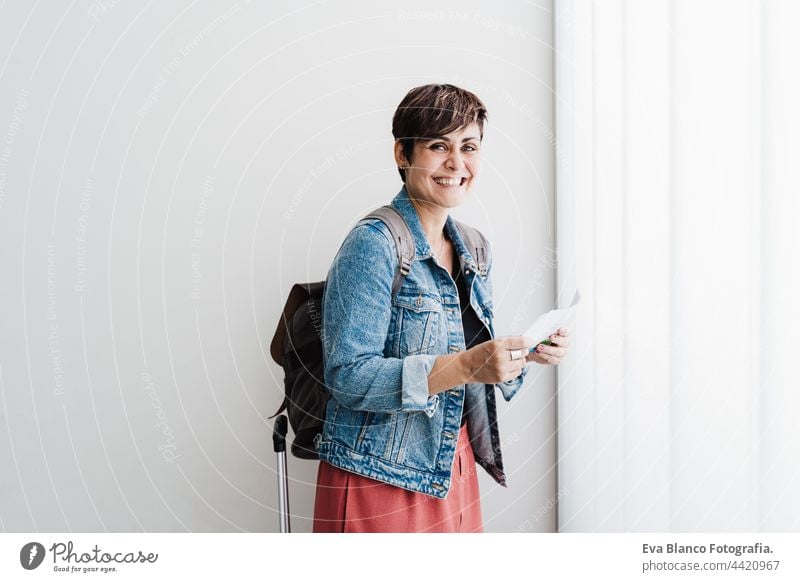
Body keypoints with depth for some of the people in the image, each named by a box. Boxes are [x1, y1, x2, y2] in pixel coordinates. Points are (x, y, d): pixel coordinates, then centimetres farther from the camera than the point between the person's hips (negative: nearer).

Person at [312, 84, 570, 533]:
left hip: (452, 473, 7)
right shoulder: (373, 244, -15)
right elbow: (348, 377, -22)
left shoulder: (473, 248, 8)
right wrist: (466, 365, -30)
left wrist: (528, 352, -5)